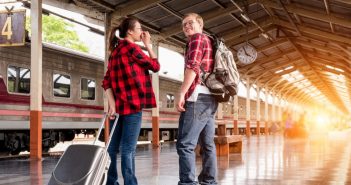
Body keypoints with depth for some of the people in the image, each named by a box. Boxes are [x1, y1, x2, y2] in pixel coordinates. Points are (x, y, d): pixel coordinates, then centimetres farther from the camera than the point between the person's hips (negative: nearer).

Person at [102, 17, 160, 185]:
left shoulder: (115, 50, 17)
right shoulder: (131, 47, -6)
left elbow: (106, 82, 9)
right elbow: (155, 66, 0)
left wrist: (112, 105, 0)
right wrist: (148, 45, 10)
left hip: (118, 105, 8)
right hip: (132, 104, -8)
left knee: (113, 147, 9)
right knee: (128, 149, -8)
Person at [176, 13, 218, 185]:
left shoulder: (197, 38, 0)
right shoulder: (209, 41, 27)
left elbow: (193, 66, -15)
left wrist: (182, 93, -19)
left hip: (198, 96, -10)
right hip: (210, 98, 10)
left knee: (185, 144, -14)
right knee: (207, 144, 11)